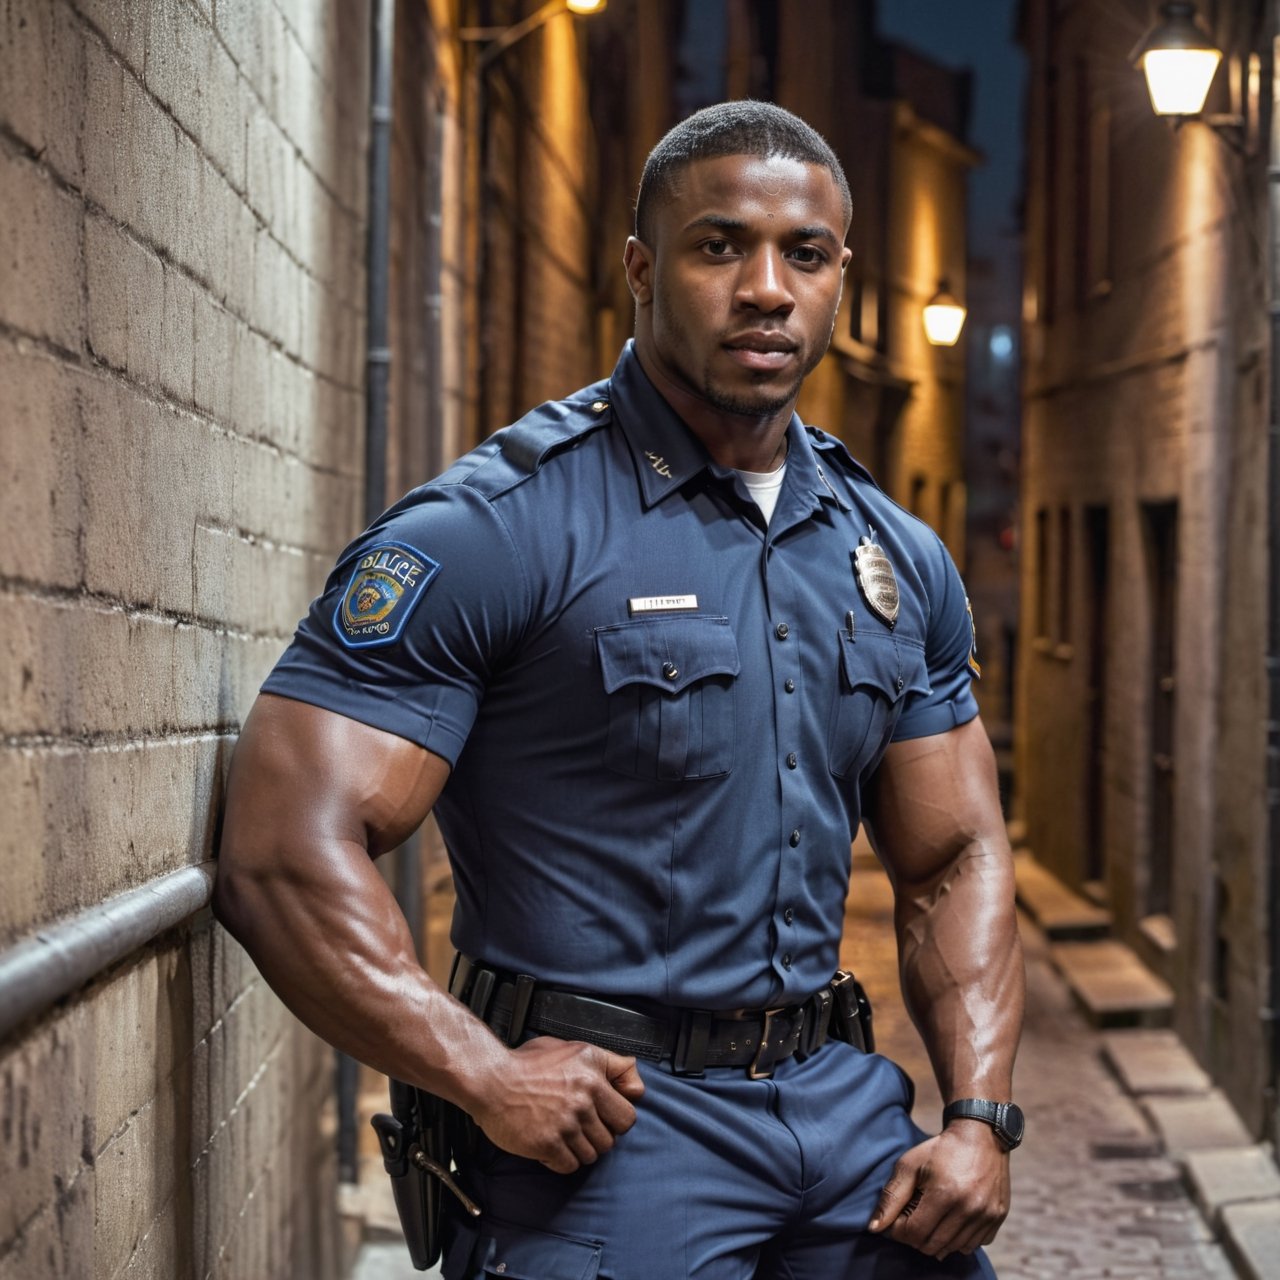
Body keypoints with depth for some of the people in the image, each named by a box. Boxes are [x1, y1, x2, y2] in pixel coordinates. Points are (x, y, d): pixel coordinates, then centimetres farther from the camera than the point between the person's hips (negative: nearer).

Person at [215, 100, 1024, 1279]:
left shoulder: (901, 561, 9)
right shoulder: (496, 529, -12)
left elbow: (955, 860, 15)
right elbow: (284, 852, -18)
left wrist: (980, 1118, 1)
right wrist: (489, 1078, -24)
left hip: (843, 1098, 6)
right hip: (603, 1113, -6)